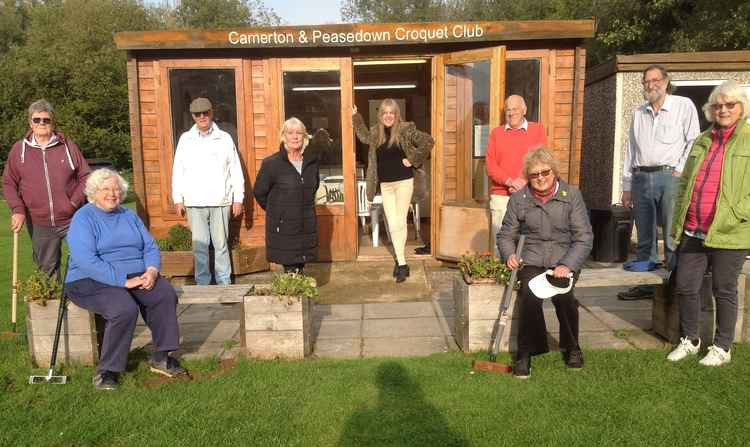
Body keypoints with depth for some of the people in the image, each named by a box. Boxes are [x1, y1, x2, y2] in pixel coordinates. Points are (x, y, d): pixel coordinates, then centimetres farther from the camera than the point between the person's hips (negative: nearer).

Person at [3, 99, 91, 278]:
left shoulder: (68, 146, 2)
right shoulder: (19, 149, 5)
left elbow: (86, 176, 3)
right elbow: (9, 183, 9)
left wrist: (75, 202, -9)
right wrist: (17, 209, -5)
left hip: (73, 219, -1)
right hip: (40, 224, 2)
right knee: (47, 268, 13)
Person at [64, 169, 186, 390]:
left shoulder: (129, 216, 17)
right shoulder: (83, 218, -4)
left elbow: (151, 247, 11)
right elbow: (86, 260, -18)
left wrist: (152, 270, -11)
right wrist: (123, 281, -23)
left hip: (136, 276, 6)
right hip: (92, 281, -5)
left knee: (166, 294, -21)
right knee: (125, 308, -33)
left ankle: (161, 357, -11)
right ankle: (106, 371, -16)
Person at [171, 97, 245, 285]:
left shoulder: (225, 138, 5)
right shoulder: (185, 139, 9)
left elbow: (236, 170, 4)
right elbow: (178, 171, 10)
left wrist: (238, 198, 0)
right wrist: (178, 198, 4)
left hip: (220, 202, -1)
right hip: (194, 203, 1)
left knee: (221, 244, 4)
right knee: (199, 245, 5)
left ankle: (224, 284, 13)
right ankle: (202, 285, 14)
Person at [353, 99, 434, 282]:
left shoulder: (406, 130, -8)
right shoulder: (376, 133, 7)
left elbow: (428, 141, -12)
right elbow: (364, 137, 30)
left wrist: (413, 160, -11)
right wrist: (356, 116, 24)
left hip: (404, 182, -4)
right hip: (385, 184, 4)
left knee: (400, 222, -3)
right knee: (393, 224, 3)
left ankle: (400, 263, 9)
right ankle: (401, 263, 11)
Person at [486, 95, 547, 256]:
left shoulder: (538, 130, 11)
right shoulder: (496, 133, 14)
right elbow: (490, 165, 4)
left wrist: (524, 182, -13)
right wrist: (509, 181, -11)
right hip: (500, 196, 1)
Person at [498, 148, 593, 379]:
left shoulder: (571, 195, 1)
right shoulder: (518, 199, 4)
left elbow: (584, 237, -2)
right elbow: (505, 235, 12)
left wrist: (568, 265, -16)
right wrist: (509, 254, -10)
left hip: (564, 260, 0)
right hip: (531, 260, 1)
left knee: (562, 295, -28)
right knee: (530, 295, -29)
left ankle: (572, 348, 0)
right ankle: (525, 353, -13)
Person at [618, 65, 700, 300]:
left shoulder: (684, 106, 5)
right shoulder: (638, 113, 18)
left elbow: (693, 142, 0)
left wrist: (680, 172, -10)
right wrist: (627, 187, 14)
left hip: (670, 177, -4)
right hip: (641, 178, 5)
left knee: (673, 238, -6)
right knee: (644, 238, 8)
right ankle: (645, 285, 16)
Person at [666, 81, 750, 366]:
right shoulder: (702, 141, 16)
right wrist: (678, 220, 11)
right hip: (693, 232, 5)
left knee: (724, 291, 7)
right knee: (684, 287, 7)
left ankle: (722, 348, 23)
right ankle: (690, 340, 26)